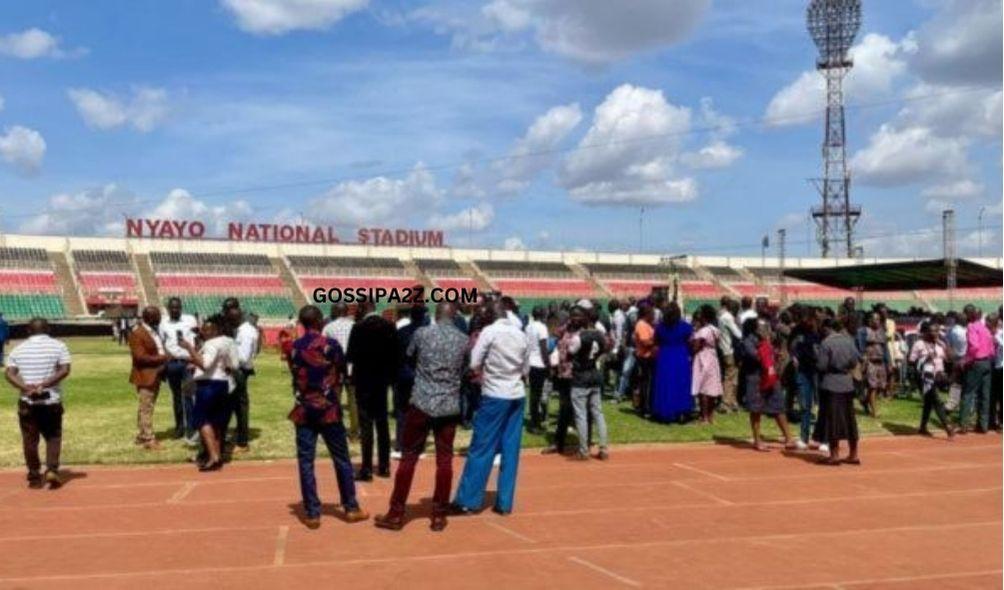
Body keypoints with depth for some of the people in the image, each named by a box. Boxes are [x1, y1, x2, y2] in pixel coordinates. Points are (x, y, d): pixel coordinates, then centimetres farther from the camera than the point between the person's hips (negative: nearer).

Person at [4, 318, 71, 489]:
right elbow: (64, 370, -12)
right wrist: (44, 385, -15)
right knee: (53, 436, 12)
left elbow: (9, 374, -6)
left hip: (27, 401, 1)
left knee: (29, 439, 9)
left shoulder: (18, 349, 5)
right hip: (52, 400, -1)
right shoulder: (58, 346, 1)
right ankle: (52, 469, -5)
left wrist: (26, 388, -16)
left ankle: (35, 477, 12)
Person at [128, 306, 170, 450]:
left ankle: (142, 436, 24)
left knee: (147, 408, 15)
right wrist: (161, 358, -22)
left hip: (155, 375, 9)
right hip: (145, 376, -9)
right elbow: (140, 357, -21)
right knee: (146, 408, -4)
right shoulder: (136, 334, -15)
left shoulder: (154, 331, 13)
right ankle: (148, 439, 0)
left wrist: (165, 357, 5)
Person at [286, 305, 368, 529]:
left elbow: (294, 375, 13)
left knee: (306, 462, 6)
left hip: (303, 411, 2)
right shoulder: (331, 345, -8)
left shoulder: (293, 348, 0)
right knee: (342, 459, 9)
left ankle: (312, 513, 6)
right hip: (329, 410, -2)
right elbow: (342, 372, 5)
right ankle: (351, 508, 15)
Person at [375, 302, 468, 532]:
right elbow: (464, 371, 11)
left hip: (422, 403, -1)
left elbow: (408, 357, 15)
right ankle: (439, 515, 11)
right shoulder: (464, 339, 2)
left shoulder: (422, 333, -2)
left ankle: (396, 514, 11)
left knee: (408, 458, 6)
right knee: (444, 460, 7)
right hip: (450, 406, 1)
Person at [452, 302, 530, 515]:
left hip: (495, 395, -5)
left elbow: (473, 364, -9)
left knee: (481, 448, 1)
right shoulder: (521, 335, 8)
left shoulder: (489, 331, -8)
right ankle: (504, 502, 11)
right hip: (517, 395, 5)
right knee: (510, 450, 7)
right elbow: (526, 370, 13)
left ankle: (468, 499, 6)